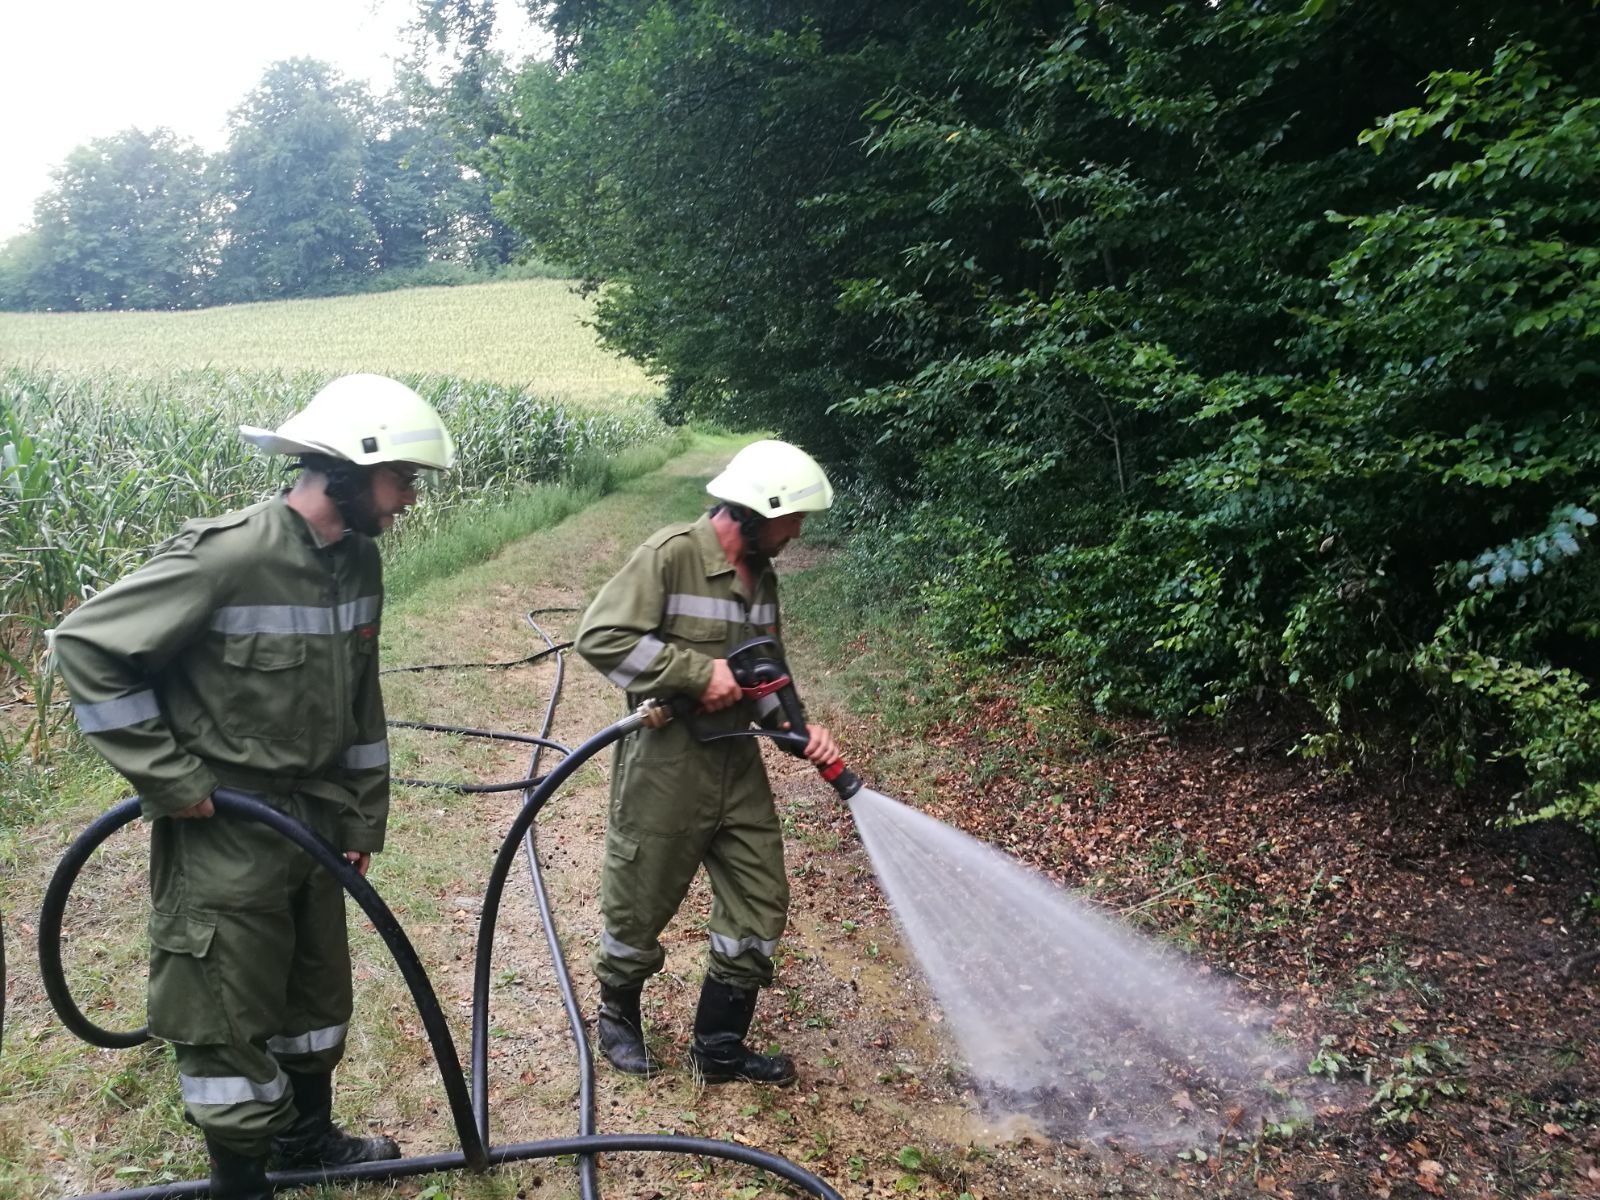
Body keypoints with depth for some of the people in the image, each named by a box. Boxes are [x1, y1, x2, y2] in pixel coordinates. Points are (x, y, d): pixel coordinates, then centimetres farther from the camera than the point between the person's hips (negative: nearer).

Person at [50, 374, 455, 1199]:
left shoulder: (357, 561, 0)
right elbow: (86, 646, -18)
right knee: (227, 1016, 7)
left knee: (318, 989, 23)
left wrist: (364, 817, 14)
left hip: (313, 820, 8)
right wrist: (165, 777, -16)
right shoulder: (225, 556, -24)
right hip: (223, 833, -8)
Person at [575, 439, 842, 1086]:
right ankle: (618, 1013, 38)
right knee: (640, 905, 10)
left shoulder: (762, 576, 8)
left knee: (759, 902, 10)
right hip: (664, 766, -7)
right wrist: (700, 672, -23)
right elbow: (599, 637, -23)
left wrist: (800, 729, -1)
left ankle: (720, 1045, 26)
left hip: (737, 762, 7)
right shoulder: (672, 555, -17)